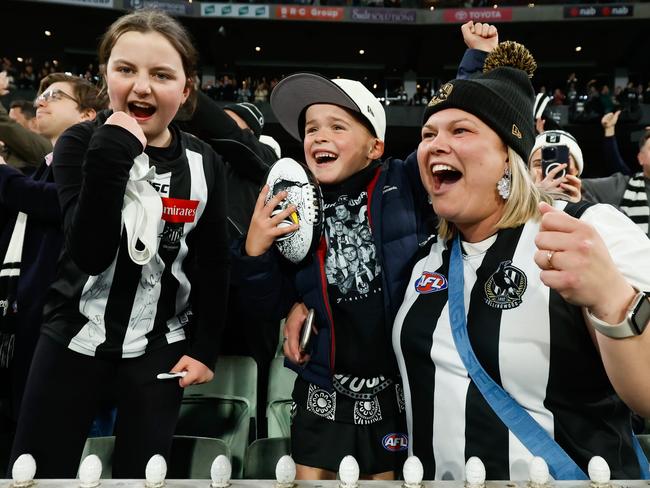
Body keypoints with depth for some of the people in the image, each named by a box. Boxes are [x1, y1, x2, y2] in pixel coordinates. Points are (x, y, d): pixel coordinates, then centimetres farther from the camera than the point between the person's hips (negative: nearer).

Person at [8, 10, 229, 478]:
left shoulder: (203, 162, -5)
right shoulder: (82, 144, -8)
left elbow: (214, 264, 0)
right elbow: (91, 253, -22)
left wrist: (205, 348, -1)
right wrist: (112, 154, -28)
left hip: (159, 348, 1)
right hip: (74, 338, 0)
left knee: (140, 472, 11)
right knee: (37, 470, 10)